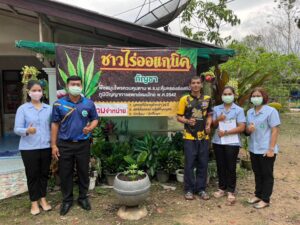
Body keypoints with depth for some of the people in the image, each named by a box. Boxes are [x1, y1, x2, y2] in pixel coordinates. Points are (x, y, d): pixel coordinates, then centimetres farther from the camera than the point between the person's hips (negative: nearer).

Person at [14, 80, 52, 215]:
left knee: (44, 174, 12)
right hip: (29, 148, -2)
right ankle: (34, 202, 24)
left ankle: (43, 199, 30)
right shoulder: (22, 109, -2)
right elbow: (17, 129, -7)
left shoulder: (49, 108, 6)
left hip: (46, 147, 3)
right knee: (32, 175, 8)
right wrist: (27, 131, -29)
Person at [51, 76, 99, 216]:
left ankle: (83, 198, 30)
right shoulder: (59, 104, -2)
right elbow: (55, 124, 1)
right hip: (64, 144, 0)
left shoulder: (89, 103, -1)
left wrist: (90, 128, -14)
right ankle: (67, 200, 28)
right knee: (65, 173, 9)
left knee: (83, 172, 11)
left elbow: (95, 119, 9)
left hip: (83, 144, 1)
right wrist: (53, 145, -2)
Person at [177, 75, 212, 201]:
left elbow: (209, 115, 16)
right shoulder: (185, 99, -2)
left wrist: (208, 126, -2)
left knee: (203, 164, 9)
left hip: (204, 137, 3)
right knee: (189, 164, 2)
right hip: (190, 137, -3)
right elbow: (179, 117, 0)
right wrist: (187, 121, -19)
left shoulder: (207, 99, 8)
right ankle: (189, 189, 16)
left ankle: (201, 189, 23)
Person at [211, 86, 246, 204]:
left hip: (232, 143, -3)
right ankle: (222, 188, 27)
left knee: (231, 167, 3)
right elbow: (213, 124, 10)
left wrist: (226, 132, -16)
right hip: (218, 142, 4)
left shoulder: (239, 110, -4)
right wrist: (218, 120, -11)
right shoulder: (216, 108, 7)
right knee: (220, 166, 12)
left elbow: (241, 128, -11)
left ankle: (231, 191, 17)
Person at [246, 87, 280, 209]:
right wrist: (248, 129, -10)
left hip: (266, 150, -6)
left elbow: (275, 130, -13)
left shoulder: (271, 111, -11)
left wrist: (271, 149, -17)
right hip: (253, 149, 6)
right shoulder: (250, 112, 8)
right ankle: (258, 195, 32)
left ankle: (265, 199, 18)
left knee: (267, 175, 8)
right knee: (257, 174, 18)